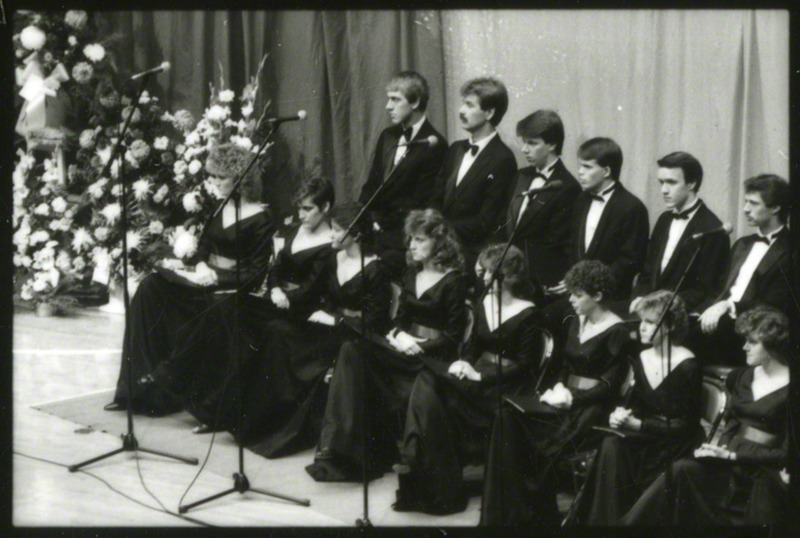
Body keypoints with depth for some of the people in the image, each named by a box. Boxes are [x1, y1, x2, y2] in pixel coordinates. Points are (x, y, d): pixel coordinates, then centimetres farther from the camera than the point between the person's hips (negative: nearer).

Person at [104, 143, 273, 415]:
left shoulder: (260, 218, -6)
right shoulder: (218, 208, 16)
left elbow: (255, 271, -10)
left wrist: (216, 277, -19)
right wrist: (199, 265, -4)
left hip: (231, 288, -7)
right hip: (205, 278, 7)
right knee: (151, 288, -17)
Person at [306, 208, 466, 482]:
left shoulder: (453, 281, -4)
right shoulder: (411, 274, 18)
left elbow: (453, 335, -6)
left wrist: (418, 346, -16)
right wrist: (399, 334, -3)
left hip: (433, 355, -7)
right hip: (404, 347, 7)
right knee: (353, 350, -22)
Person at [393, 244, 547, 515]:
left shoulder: (529, 315, -7)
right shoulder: (484, 305, 14)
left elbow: (526, 366, -11)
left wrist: (480, 377, -18)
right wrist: (463, 363, -3)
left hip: (505, 386, -7)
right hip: (477, 375, 7)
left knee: (434, 394, -27)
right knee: (426, 383, -23)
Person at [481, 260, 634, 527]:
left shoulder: (617, 332, -7)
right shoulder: (576, 321, 16)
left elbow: (609, 386, -10)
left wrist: (571, 398, -15)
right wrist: (559, 386, 0)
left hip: (591, 407, -7)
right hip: (566, 396, 7)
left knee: (540, 439, -31)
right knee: (508, 415, -20)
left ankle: (538, 515, -11)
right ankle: (505, 512, -19)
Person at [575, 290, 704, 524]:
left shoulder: (687, 366, -13)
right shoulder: (642, 359, 8)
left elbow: (686, 425, -14)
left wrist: (636, 425, -21)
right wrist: (622, 414, -10)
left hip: (677, 443, -6)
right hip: (646, 434, 6)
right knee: (611, 446, -25)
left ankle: (623, 520, -11)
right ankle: (603, 521, -17)